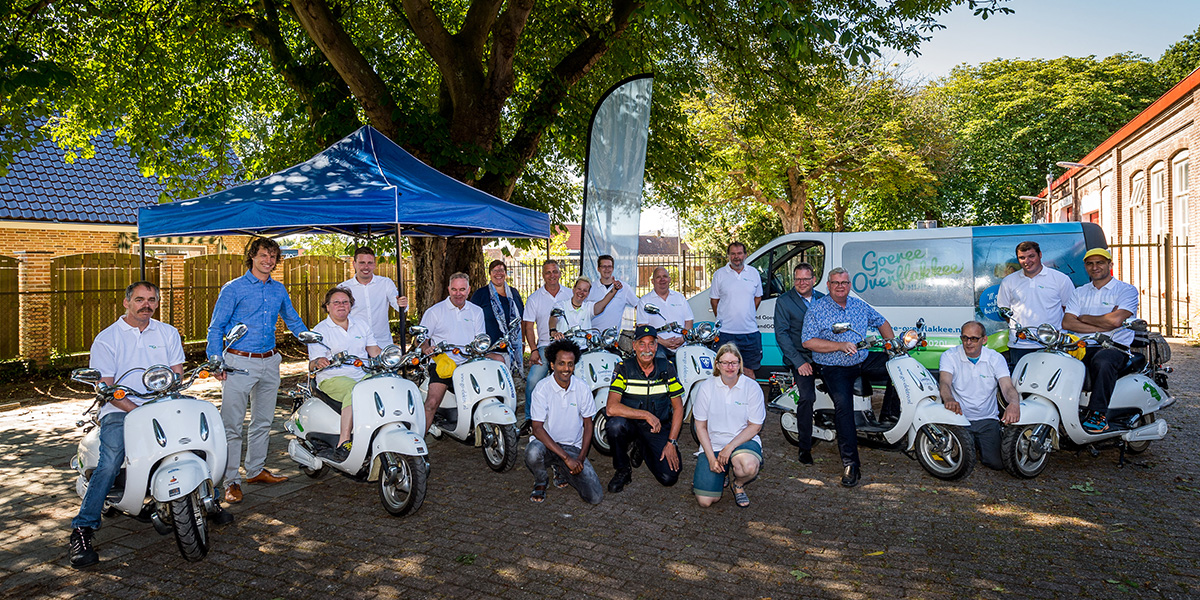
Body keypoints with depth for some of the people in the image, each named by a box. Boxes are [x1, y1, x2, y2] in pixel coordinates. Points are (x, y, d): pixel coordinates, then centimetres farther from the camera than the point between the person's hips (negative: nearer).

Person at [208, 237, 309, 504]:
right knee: (232, 424, -4)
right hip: (240, 363, -5)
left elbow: (293, 321, 23)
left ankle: (256, 470, 27)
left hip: (269, 362, 5)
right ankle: (231, 481, 3)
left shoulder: (279, 290, 11)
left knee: (263, 421, 14)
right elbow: (216, 328, -3)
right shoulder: (233, 289, -3)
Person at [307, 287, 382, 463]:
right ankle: (344, 443, -41)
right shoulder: (320, 330, 5)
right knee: (355, 391, -37)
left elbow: (375, 351, 16)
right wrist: (318, 362, -28)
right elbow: (313, 364, -4)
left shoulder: (361, 325, 19)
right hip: (333, 378, -4)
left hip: (364, 376, 4)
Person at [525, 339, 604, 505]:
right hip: (546, 443, -2)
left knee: (595, 497, -13)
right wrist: (566, 457, -23)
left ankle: (561, 470, 17)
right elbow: (537, 429, -17)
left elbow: (588, 424, 7)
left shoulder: (582, 388, -2)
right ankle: (541, 482, -1)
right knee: (533, 452, -39)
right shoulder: (542, 388, -12)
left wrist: (581, 457, -7)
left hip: (573, 447, 3)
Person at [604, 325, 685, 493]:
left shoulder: (667, 368, -4)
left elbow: (678, 407, 0)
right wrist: (647, 415, -26)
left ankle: (641, 448, 19)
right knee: (615, 424, -37)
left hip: (658, 428, 2)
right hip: (631, 424, -2)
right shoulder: (623, 368, -12)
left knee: (669, 478, -14)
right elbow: (612, 408, -23)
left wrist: (671, 442, -8)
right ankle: (623, 469, -8)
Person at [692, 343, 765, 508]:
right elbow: (701, 426, 1)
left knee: (749, 466, -38)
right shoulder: (706, 387, -2)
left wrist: (730, 447, -16)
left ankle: (737, 484, 1)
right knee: (705, 500, -14)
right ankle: (721, 474, 21)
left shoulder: (752, 387, -5)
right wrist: (711, 458, -10)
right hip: (713, 443, 1)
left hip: (743, 439, -1)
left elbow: (755, 426, -4)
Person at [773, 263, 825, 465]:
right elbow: (781, 334, -6)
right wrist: (799, 362, -13)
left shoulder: (822, 299, 13)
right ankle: (805, 447, -6)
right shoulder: (783, 302, 0)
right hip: (801, 357, -4)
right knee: (807, 398, -17)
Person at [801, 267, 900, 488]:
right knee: (843, 405, -24)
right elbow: (808, 341, -14)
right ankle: (850, 464, -22)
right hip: (835, 368, -5)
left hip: (865, 360, 5)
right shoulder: (816, 309, -6)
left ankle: (889, 412, 7)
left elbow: (881, 322, 22)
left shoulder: (860, 306, 9)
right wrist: (840, 346, -21)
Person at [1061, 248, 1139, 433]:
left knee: (1102, 361, -39)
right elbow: (1067, 322, 3)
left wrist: (1084, 318, 1)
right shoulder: (1080, 292, 18)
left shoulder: (1127, 290, 5)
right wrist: (1101, 327, -8)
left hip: (1116, 347, -4)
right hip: (1084, 347, 4)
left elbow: (1116, 320, -14)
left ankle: (1099, 413, -31)